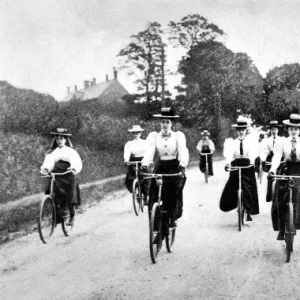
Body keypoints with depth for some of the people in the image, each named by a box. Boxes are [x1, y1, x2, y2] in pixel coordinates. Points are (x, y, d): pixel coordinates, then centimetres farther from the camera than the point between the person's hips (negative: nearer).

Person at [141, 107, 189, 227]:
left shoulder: (178, 135, 0)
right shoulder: (154, 136, 2)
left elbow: (183, 151, -14)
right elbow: (149, 152, -11)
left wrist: (182, 166, -33)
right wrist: (145, 165, -29)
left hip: (175, 168, -1)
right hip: (159, 167, 1)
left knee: (173, 196, -7)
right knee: (154, 198, -8)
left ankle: (172, 219, 17)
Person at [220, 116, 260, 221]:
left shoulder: (250, 142, 2)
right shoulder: (232, 143, 3)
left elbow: (252, 153, -16)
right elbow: (228, 153, -15)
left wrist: (251, 161, -38)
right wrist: (228, 163, -36)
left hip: (248, 169, -1)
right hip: (235, 168, 1)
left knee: (249, 191, -1)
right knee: (230, 190, -5)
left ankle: (249, 213, 11)